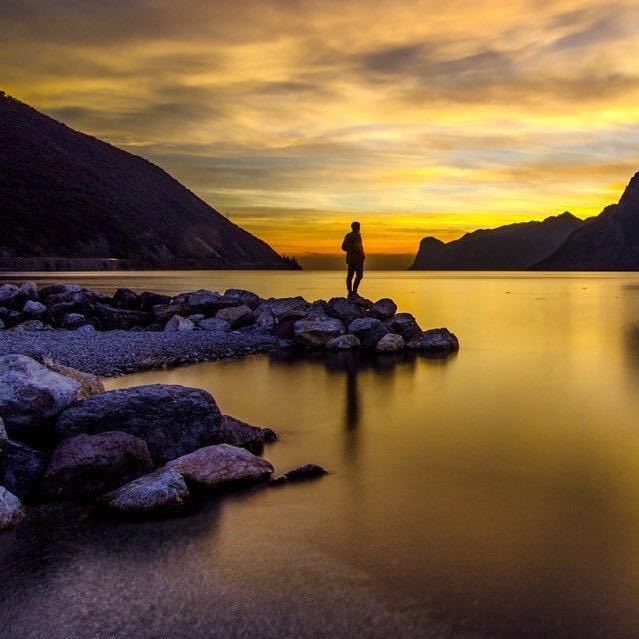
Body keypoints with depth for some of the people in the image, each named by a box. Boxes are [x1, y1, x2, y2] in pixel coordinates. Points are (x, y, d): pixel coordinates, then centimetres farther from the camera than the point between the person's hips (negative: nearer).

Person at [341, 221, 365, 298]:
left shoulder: (347, 235, 11)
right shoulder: (357, 235, -11)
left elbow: (343, 247, 12)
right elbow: (356, 246, -23)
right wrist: (362, 254, -12)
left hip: (350, 258, 8)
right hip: (358, 258, -8)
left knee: (350, 275, 5)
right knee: (359, 275, -5)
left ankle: (350, 293, 3)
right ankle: (354, 292, -13)